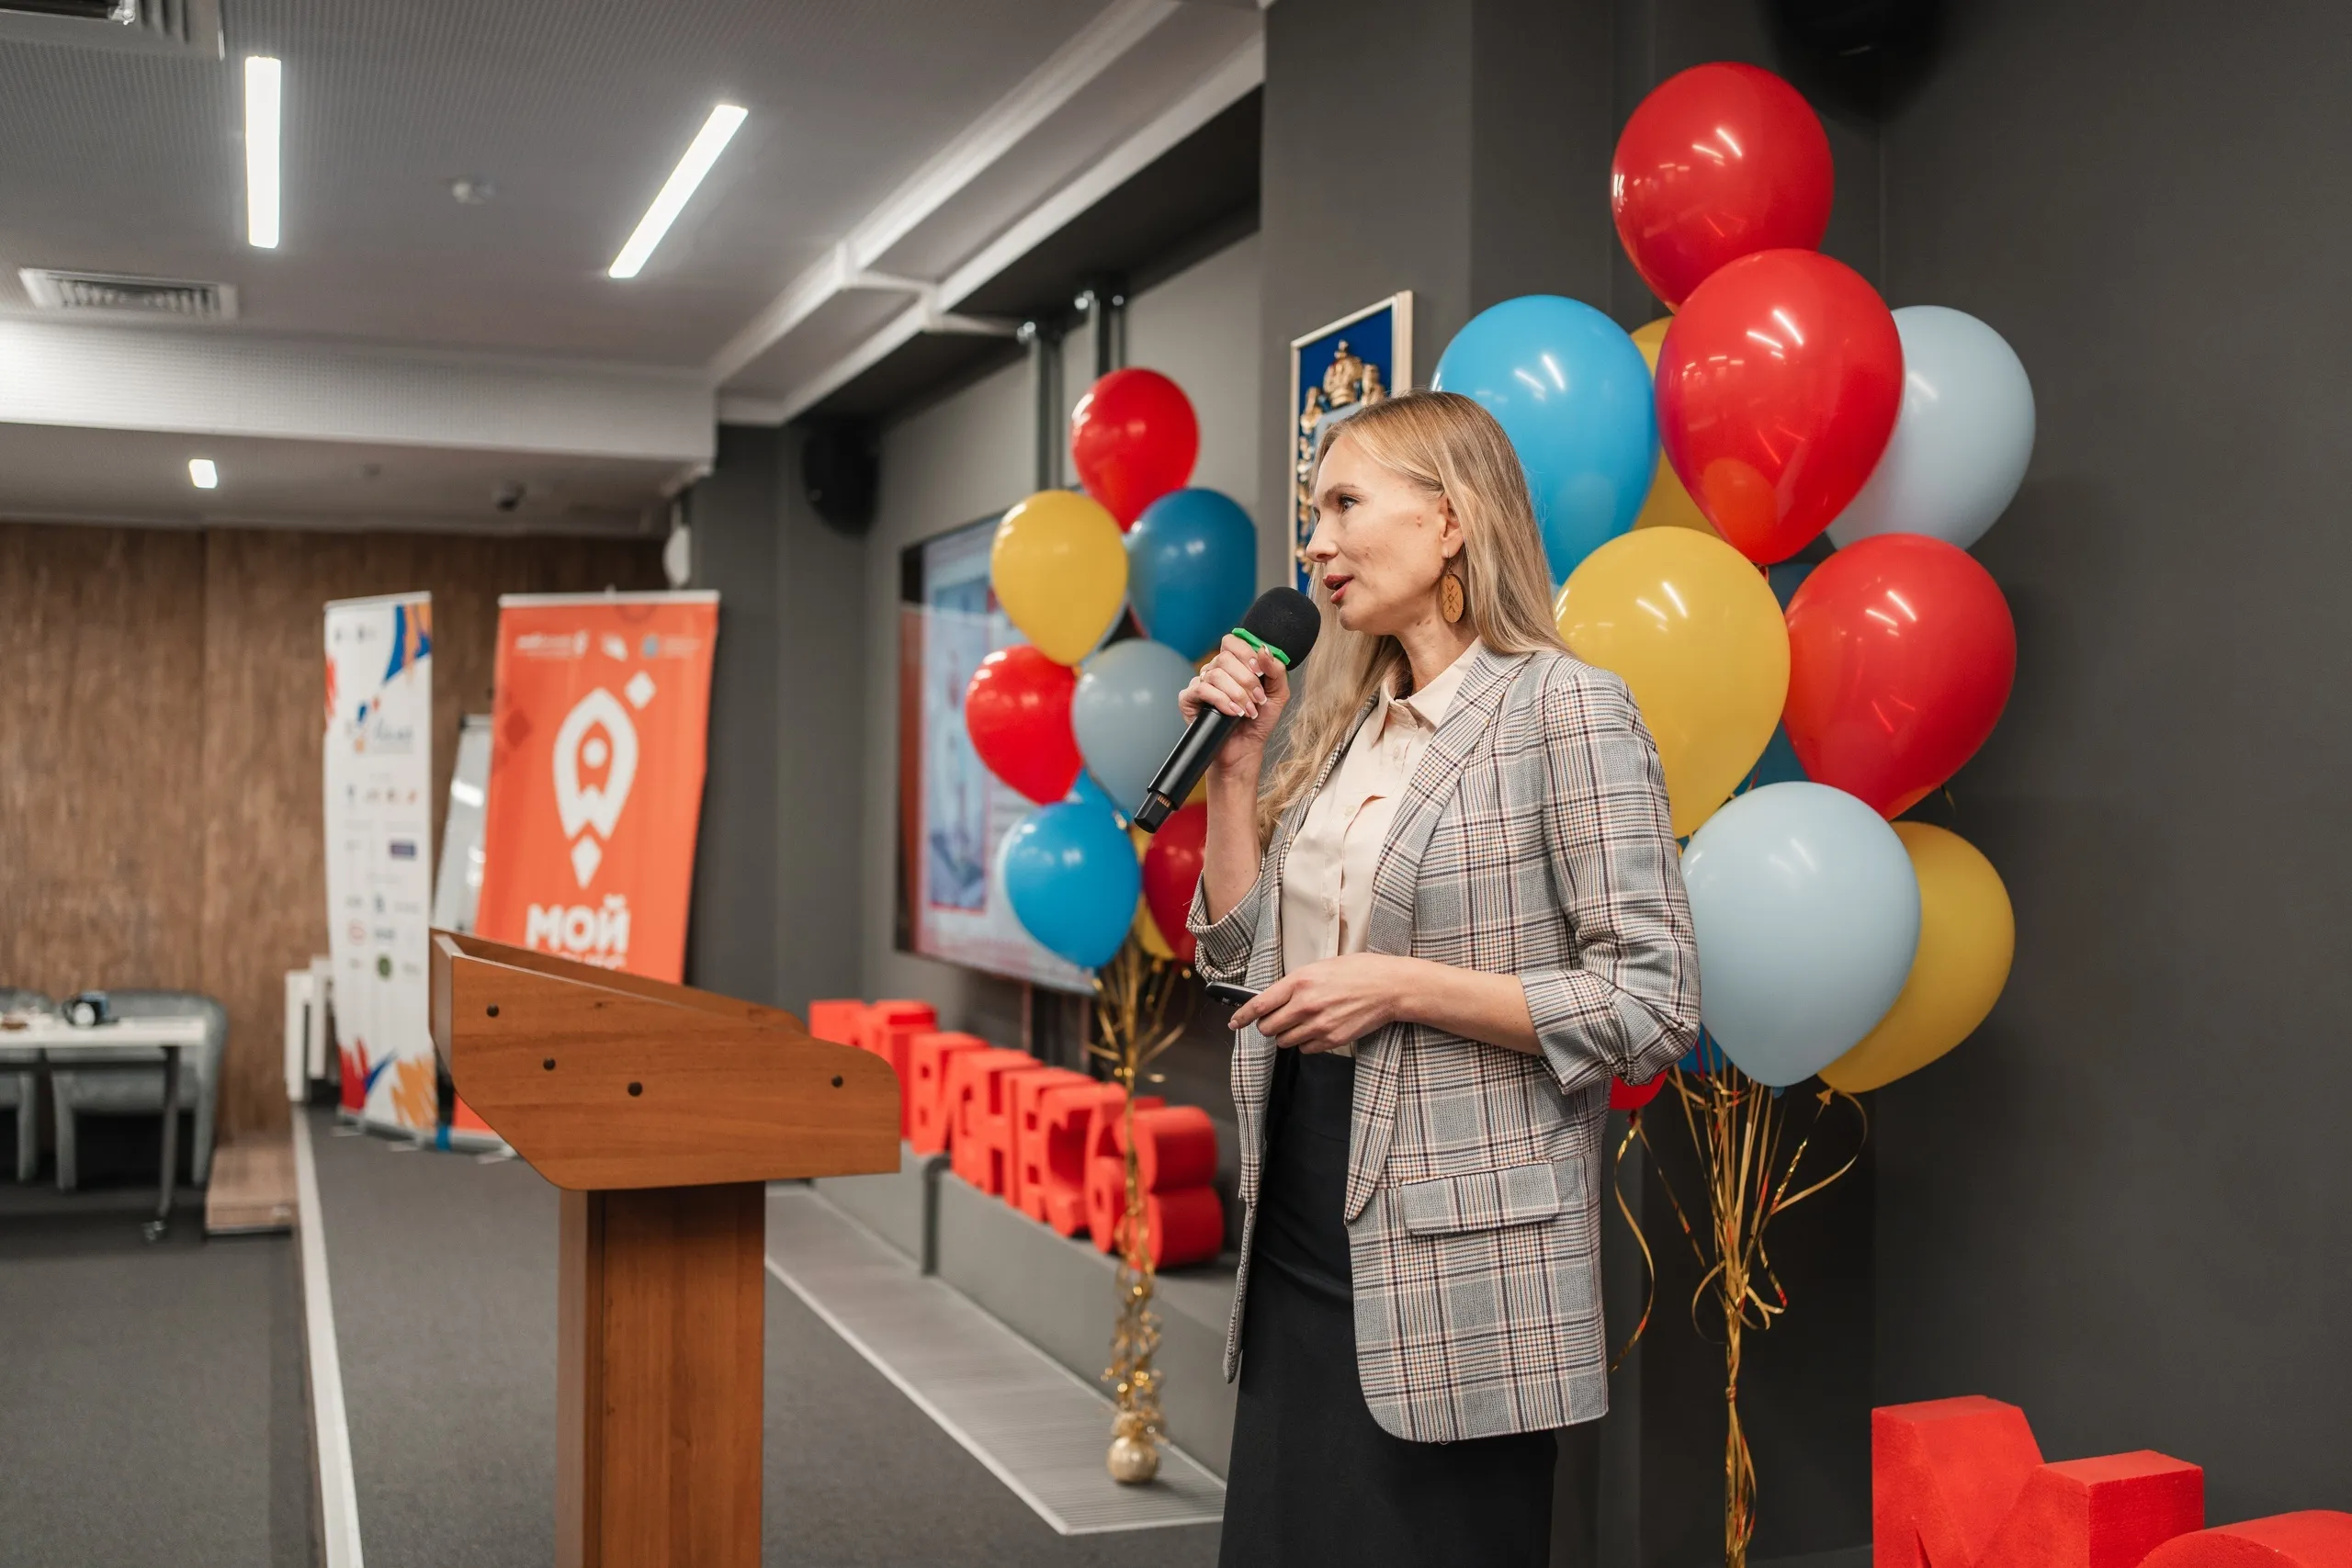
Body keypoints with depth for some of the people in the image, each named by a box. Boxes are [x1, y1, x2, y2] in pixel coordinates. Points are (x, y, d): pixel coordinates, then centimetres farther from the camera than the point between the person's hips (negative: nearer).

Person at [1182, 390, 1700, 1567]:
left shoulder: (1562, 707, -11)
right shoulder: (1344, 725, 10)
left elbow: (1655, 1004, -16)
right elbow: (1242, 958, 12)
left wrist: (1400, 989, -20)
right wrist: (1235, 767, 3)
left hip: (1453, 1261, -7)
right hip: (1300, 1230, 7)